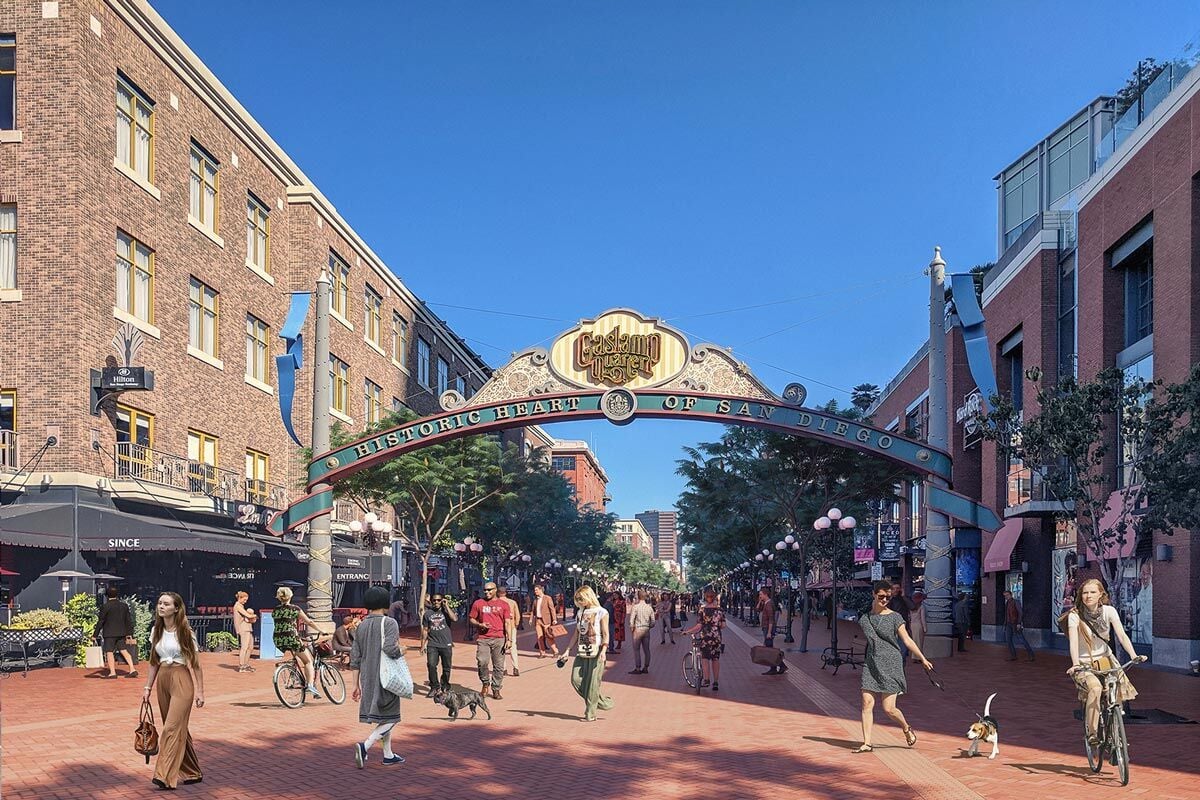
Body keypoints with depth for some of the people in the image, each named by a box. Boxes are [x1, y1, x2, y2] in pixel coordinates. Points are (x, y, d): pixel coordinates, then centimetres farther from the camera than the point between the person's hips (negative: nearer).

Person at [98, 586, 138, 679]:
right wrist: (129, 633, 18)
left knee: (109, 652, 0)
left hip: (109, 633, -5)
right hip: (121, 633, 5)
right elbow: (129, 621, 11)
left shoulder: (105, 606, -9)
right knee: (124, 650, 9)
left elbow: (101, 621, -8)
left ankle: (112, 672, -2)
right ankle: (132, 669, 2)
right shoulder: (124, 606, 7)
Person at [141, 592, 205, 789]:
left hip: (181, 679, -6)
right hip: (163, 679, 6)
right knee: (179, 728, 11)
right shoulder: (156, 631, 9)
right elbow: (154, 661, 16)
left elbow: (195, 662, -8)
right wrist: (148, 687, 12)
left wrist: (199, 691, -12)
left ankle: (165, 776, -14)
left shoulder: (184, 632, -8)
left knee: (172, 727, -13)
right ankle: (193, 773, 22)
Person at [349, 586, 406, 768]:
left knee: (383, 717, 18)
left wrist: (355, 684, 12)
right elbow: (390, 649, -26)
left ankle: (388, 755, 25)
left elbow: (355, 658, 8)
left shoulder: (361, 626, 8)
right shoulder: (389, 623, -12)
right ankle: (365, 745, -19)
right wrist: (401, 651, -4)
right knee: (389, 718, 0)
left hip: (368, 679, 7)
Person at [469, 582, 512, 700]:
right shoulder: (478, 603, 9)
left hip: (499, 639, 0)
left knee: (498, 666, 1)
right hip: (483, 638, 0)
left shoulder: (503, 605, 8)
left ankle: (496, 690, 11)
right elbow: (471, 619, 14)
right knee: (482, 662, -15)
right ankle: (485, 683, 10)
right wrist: (480, 625, -6)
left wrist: (508, 639, -4)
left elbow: (507, 622, 5)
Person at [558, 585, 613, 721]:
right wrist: (567, 651, 12)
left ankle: (590, 714, 7)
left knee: (592, 683, -4)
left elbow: (605, 635, -8)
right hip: (582, 652, 6)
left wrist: (603, 651, -20)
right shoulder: (580, 613, 11)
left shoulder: (601, 612, -6)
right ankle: (602, 702, 14)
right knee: (576, 679, -1)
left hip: (595, 652, -6)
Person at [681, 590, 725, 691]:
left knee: (705, 658, 6)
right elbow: (723, 626, 1)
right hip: (717, 637, 3)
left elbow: (698, 626, -12)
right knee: (716, 659, 10)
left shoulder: (702, 610, -8)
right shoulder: (719, 610, 0)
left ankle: (706, 679, -5)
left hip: (705, 637, -3)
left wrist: (687, 631, -2)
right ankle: (716, 682, 13)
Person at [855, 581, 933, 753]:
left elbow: (907, 640, -1)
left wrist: (922, 659, -3)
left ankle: (906, 729, 27)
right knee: (867, 704, -6)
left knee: (889, 708, -4)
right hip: (871, 664, 4)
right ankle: (867, 743, 0)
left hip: (891, 664, -3)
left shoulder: (895, 617, -3)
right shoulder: (866, 617, 7)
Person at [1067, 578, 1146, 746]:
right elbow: (1073, 642, -24)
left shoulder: (1109, 611, -6)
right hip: (1084, 663, -4)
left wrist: (1133, 655, -28)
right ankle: (1091, 733, -21)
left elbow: (1122, 635, -13)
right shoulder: (1075, 615, -14)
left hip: (1106, 658, 4)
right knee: (1095, 688, -32)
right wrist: (1075, 665, -39)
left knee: (1121, 687, -15)